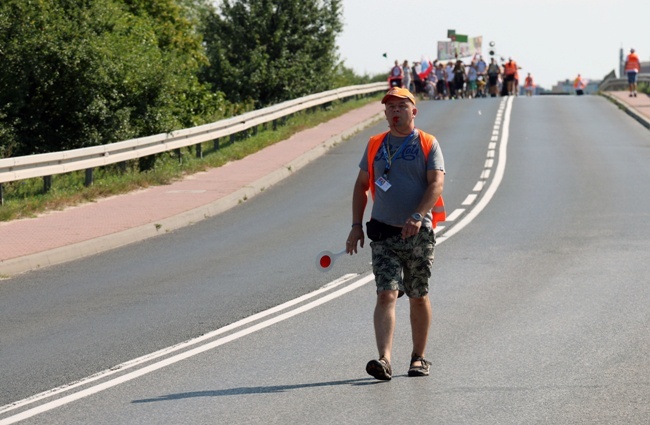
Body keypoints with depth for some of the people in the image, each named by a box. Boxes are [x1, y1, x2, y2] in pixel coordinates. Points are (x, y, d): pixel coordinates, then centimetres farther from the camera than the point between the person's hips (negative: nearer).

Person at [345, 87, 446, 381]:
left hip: (418, 234, -1)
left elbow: (436, 183, -10)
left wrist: (417, 216, -24)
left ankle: (419, 358, 23)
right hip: (383, 233, 1)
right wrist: (356, 225, 8)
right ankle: (384, 360, -23)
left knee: (418, 298, 8)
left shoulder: (427, 144, 1)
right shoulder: (375, 145, 11)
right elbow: (362, 185, 17)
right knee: (386, 295, -12)